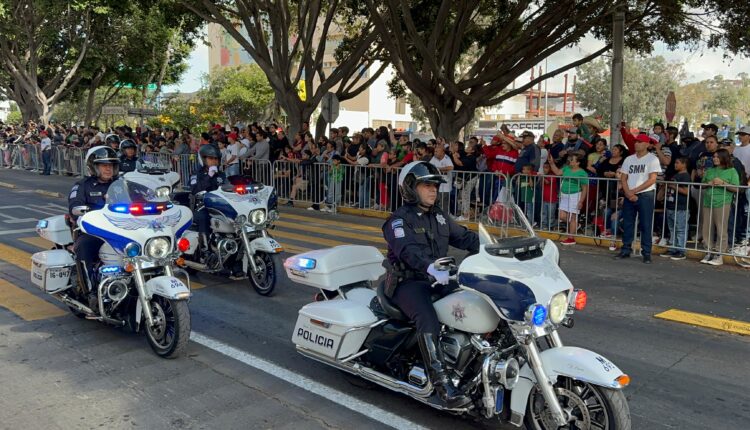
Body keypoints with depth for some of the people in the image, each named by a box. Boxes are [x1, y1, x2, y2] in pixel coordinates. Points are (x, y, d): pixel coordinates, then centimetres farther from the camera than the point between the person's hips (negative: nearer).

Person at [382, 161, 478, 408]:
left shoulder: (439, 216, 18)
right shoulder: (399, 220, -7)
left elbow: (464, 237, 14)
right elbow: (407, 249, -26)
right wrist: (431, 268, -44)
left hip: (439, 280, 7)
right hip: (408, 283, -7)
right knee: (429, 321, -33)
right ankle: (442, 385, -35)